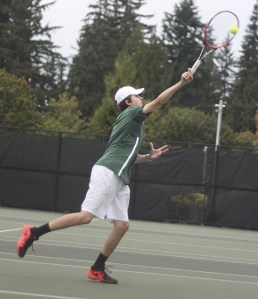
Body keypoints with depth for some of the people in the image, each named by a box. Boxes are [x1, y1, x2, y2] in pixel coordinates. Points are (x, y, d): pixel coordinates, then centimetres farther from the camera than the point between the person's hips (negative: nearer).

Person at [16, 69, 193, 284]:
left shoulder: (131, 122, 28)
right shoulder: (131, 113, 2)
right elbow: (158, 101, -11)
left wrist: (149, 157, 20)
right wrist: (181, 83, -11)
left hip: (120, 179, 10)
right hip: (107, 172, -10)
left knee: (122, 225, 2)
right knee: (85, 216, -18)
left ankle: (97, 269, 7)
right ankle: (34, 232, -11)